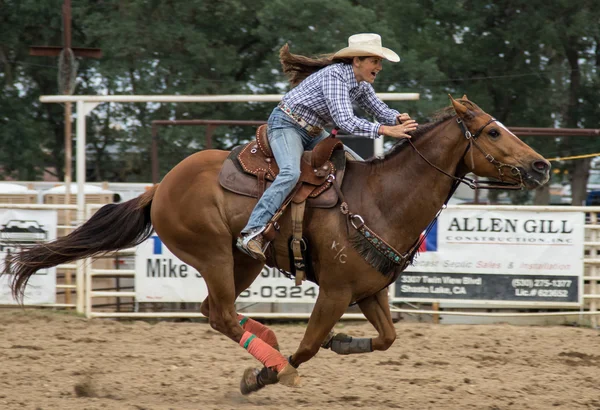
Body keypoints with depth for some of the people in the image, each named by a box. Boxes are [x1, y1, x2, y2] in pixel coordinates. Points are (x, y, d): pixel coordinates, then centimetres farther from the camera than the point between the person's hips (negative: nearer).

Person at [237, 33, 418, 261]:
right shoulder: (335, 75, -25)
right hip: (286, 125, -10)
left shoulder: (361, 85, 2)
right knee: (291, 174, -33)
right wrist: (385, 130, -39)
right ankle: (252, 233, -38)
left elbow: (380, 110, 9)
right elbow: (344, 121, -34)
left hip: (312, 132, 10)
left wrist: (398, 118, -15)